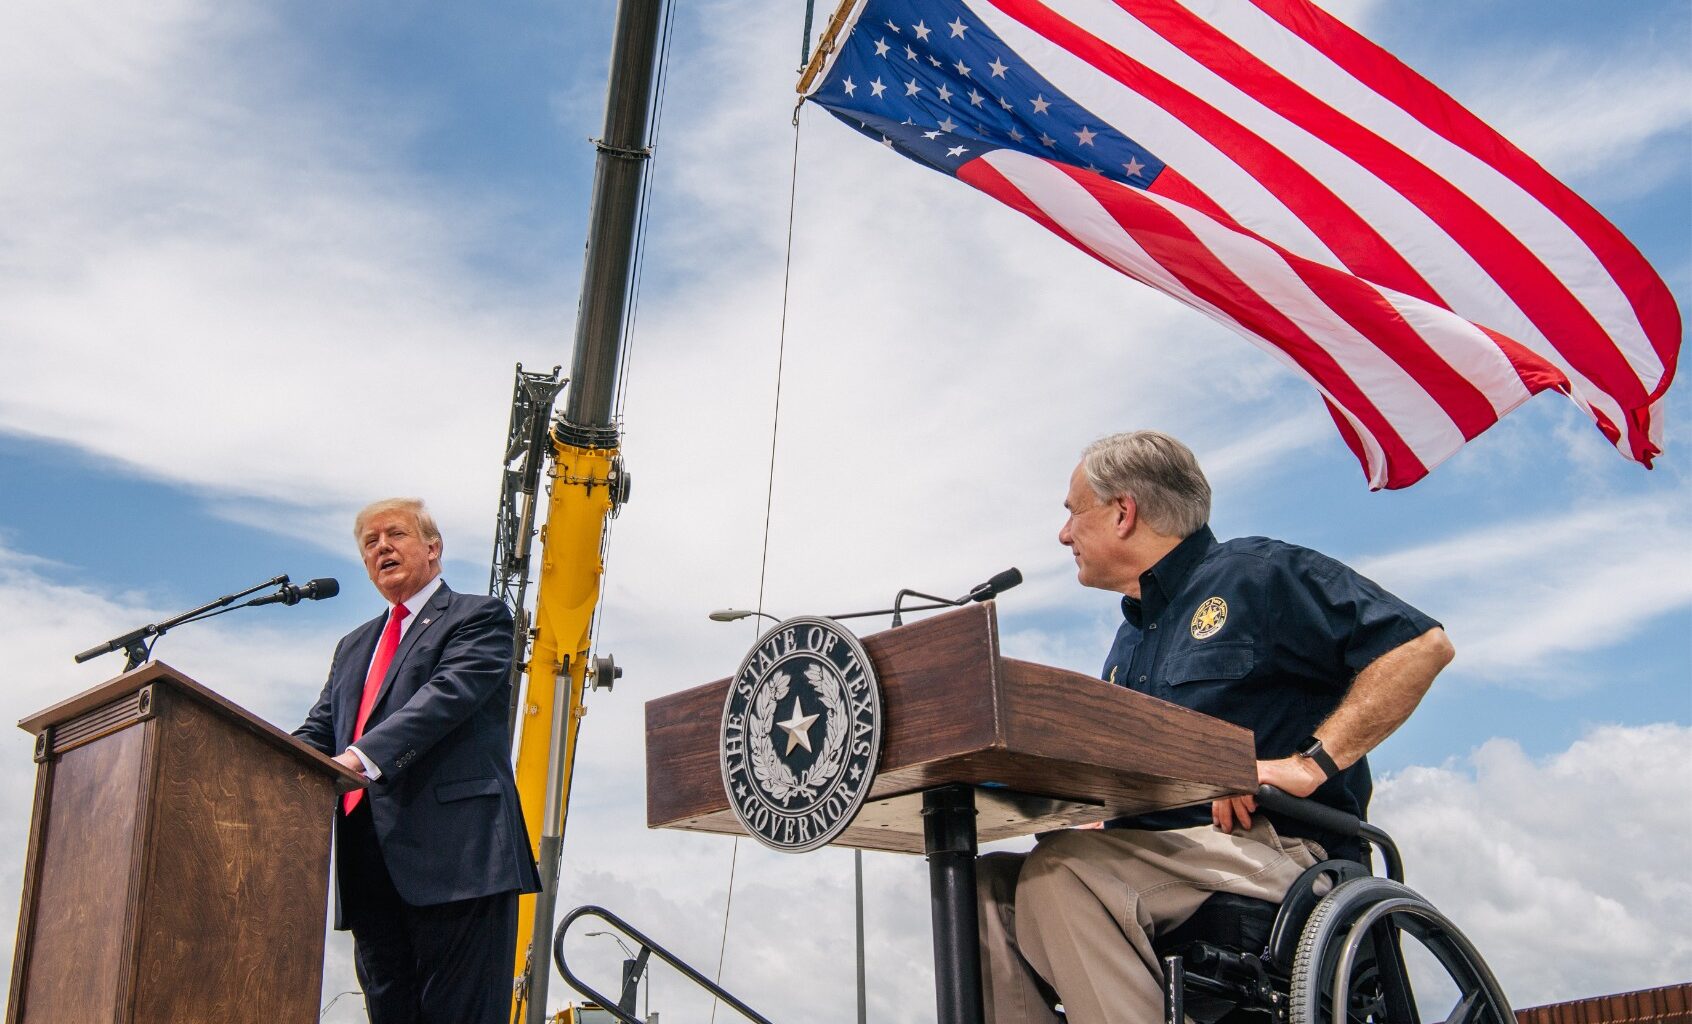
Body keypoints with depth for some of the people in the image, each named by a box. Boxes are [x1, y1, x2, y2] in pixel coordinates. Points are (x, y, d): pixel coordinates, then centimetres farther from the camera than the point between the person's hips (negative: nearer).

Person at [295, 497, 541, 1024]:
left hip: (454, 855, -7)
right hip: (371, 866, 7)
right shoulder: (353, 647, 28)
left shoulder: (479, 616, 5)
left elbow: (448, 695, -12)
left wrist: (362, 757, -26)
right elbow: (318, 730, 18)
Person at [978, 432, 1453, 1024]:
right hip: (1152, 858, 8)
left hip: (1273, 848, -8)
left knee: (1060, 869, -30)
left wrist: (1310, 764, -18)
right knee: (986, 884, -14)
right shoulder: (1129, 641, 26)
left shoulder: (1257, 574, 1)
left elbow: (1421, 645, -10)